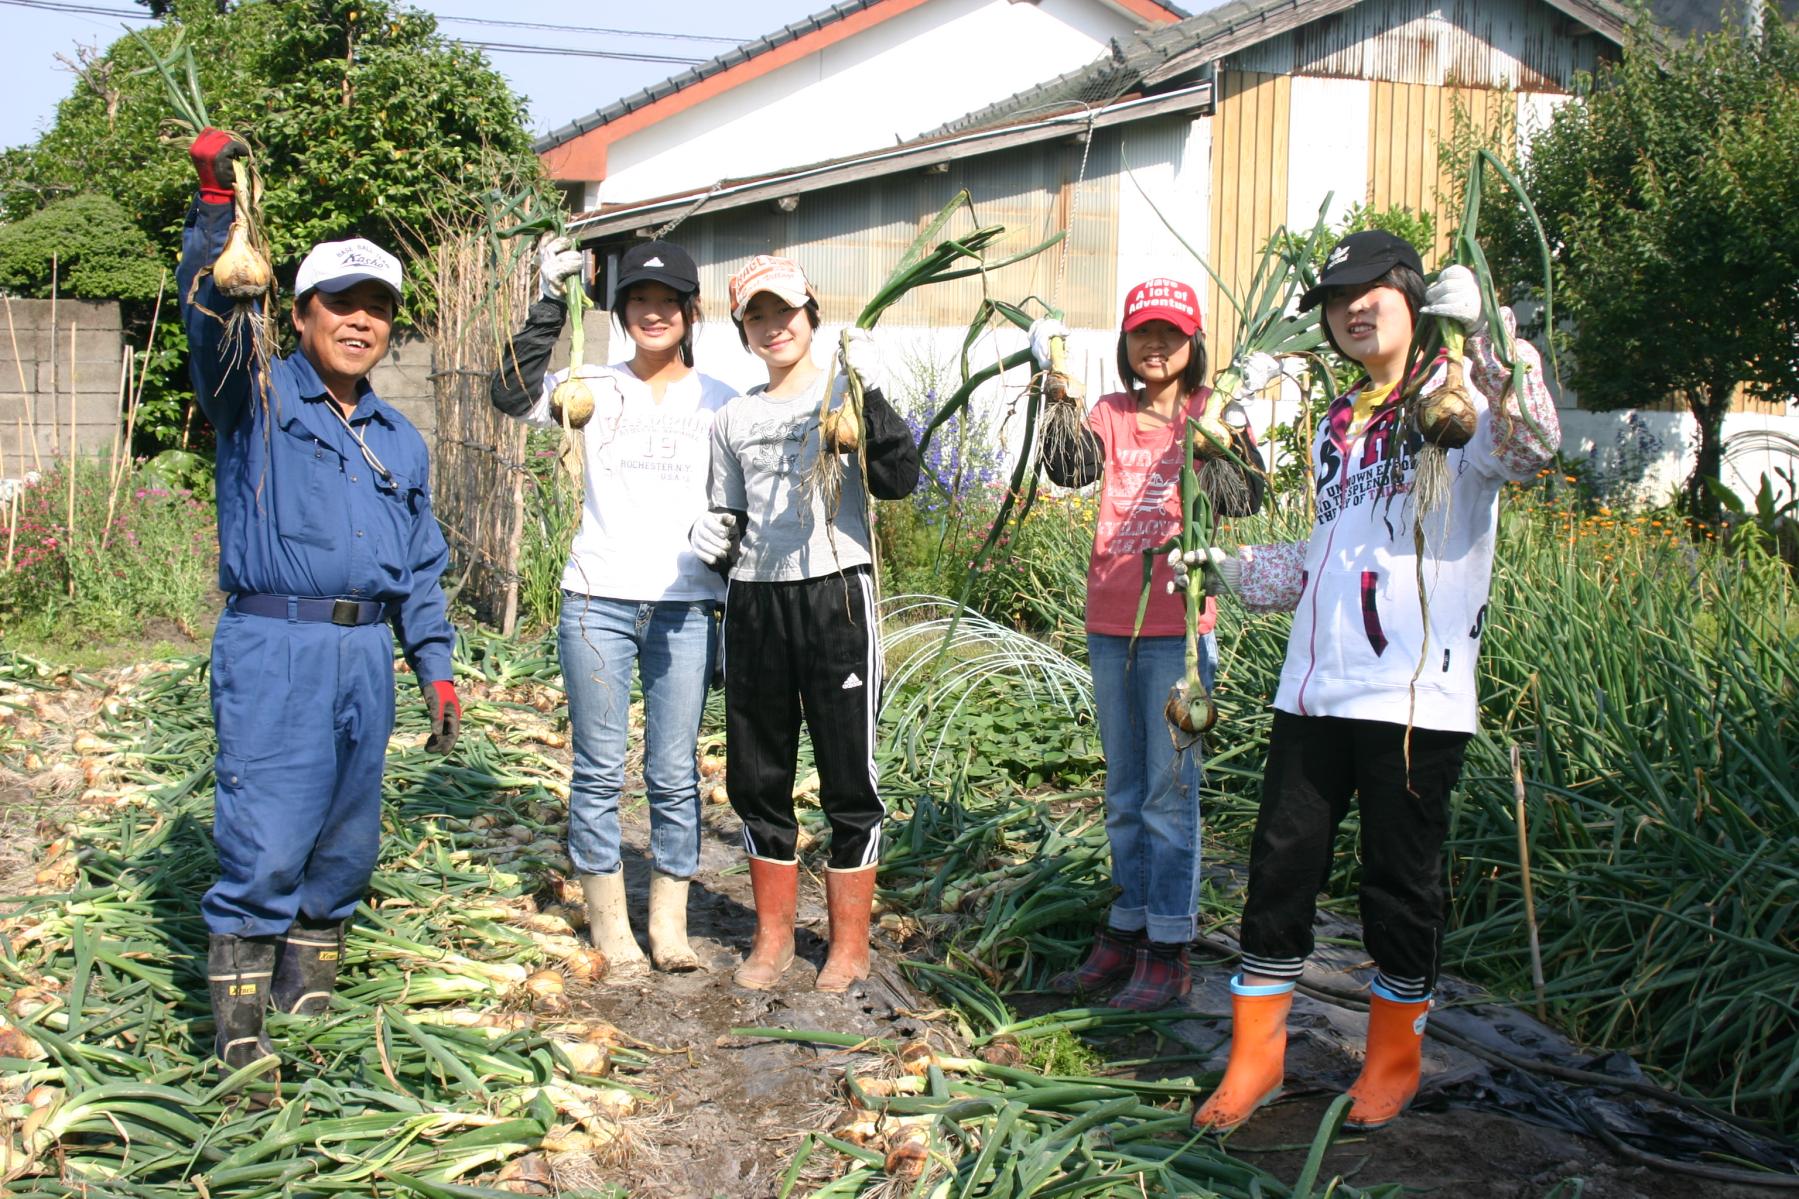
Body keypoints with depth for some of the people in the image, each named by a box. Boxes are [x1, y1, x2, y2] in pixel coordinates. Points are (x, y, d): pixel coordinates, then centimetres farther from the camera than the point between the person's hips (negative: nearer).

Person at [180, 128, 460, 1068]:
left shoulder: (400, 441, 19)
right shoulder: (256, 399, 4)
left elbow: (420, 567, 21)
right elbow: (209, 311, -15)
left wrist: (436, 669, 15)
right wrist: (215, 202, -28)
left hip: (367, 655, 6)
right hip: (273, 648, -5)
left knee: (344, 848, 10)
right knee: (265, 849, -10)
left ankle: (308, 1008, 24)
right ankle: (238, 1037, -1)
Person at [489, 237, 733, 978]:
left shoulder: (718, 402, 9)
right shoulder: (597, 389, 6)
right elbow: (512, 395, -10)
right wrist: (550, 303, -14)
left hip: (685, 608, 0)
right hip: (598, 602, 0)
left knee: (675, 774, 2)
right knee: (599, 770, 3)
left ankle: (669, 922, 13)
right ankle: (609, 924, 13)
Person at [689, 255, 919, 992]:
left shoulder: (846, 394, 1)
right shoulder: (733, 419, 14)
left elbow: (897, 480, -14)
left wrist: (870, 393, -24)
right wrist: (714, 540, -1)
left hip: (834, 595, -4)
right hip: (752, 602, 5)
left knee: (848, 776, 1)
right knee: (758, 778, 10)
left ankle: (850, 945, 13)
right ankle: (772, 937, 24)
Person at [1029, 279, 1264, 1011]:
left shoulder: (1212, 411, -3)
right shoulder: (1111, 415, 9)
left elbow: (1246, 500, -16)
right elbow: (1069, 468, -10)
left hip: (1178, 627, -5)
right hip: (1110, 625, 5)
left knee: (1170, 789, -1)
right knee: (1123, 791, 14)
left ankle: (1169, 949, 6)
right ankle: (1128, 931, 26)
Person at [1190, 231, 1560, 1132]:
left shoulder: (1459, 399, -2)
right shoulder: (1337, 423, 18)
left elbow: (1530, 447, -26)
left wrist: (1481, 333, -36)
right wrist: (1229, 566, 16)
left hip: (1415, 696, -6)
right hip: (1315, 687, 6)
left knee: (1400, 880, 4)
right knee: (1280, 866, 7)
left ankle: (1394, 1058, 24)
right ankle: (1255, 1057, 20)